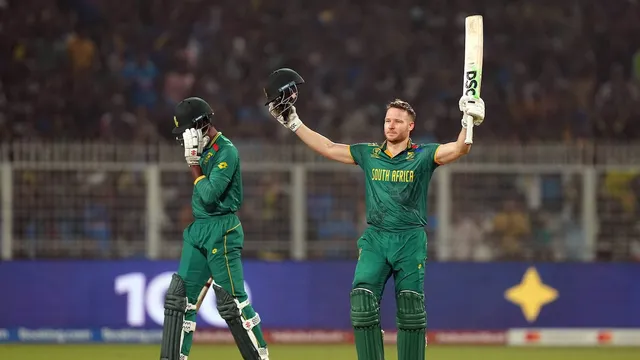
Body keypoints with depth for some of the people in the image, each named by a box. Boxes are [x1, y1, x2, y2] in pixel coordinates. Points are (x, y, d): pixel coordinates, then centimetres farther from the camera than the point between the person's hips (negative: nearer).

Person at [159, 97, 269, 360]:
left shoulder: (226, 151, -14)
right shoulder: (204, 150, 13)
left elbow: (210, 195, -20)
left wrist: (194, 165, -13)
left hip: (221, 232, -9)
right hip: (198, 230, 9)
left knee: (231, 303, -7)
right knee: (179, 297, 4)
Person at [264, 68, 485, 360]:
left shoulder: (423, 156, 1)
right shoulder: (368, 154, 11)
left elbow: (459, 149, -12)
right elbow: (327, 148, 14)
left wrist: (469, 122, -29)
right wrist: (293, 123, 12)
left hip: (411, 240, -2)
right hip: (374, 239, 2)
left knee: (411, 312, -2)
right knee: (362, 301, -13)